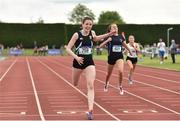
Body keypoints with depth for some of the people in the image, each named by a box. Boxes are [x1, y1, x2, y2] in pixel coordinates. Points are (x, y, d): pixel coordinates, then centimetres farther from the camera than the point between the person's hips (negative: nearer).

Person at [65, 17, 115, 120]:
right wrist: (76, 57, -27)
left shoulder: (92, 33, -1)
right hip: (78, 61, -1)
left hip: (89, 62, 1)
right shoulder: (77, 35, -12)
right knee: (75, 84, 19)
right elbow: (68, 48, -13)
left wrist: (109, 34, 17)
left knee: (91, 86, -14)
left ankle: (90, 110, -18)